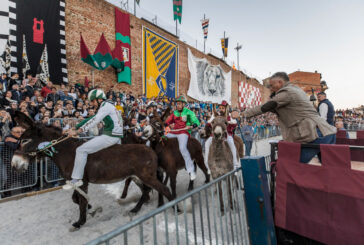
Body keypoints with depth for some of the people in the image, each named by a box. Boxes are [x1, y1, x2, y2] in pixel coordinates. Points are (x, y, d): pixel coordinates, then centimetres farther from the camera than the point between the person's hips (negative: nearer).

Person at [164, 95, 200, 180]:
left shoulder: (189, 112, 2)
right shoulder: (175, 113, 17)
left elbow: (197, 122, -2)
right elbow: (167, 122, 18)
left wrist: (191, 126, -20)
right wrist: (170, 125, -4)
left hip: (184, 132, -6)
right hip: (173, 132, 7)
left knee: (182, 148, -29)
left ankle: (191, 170, -21)